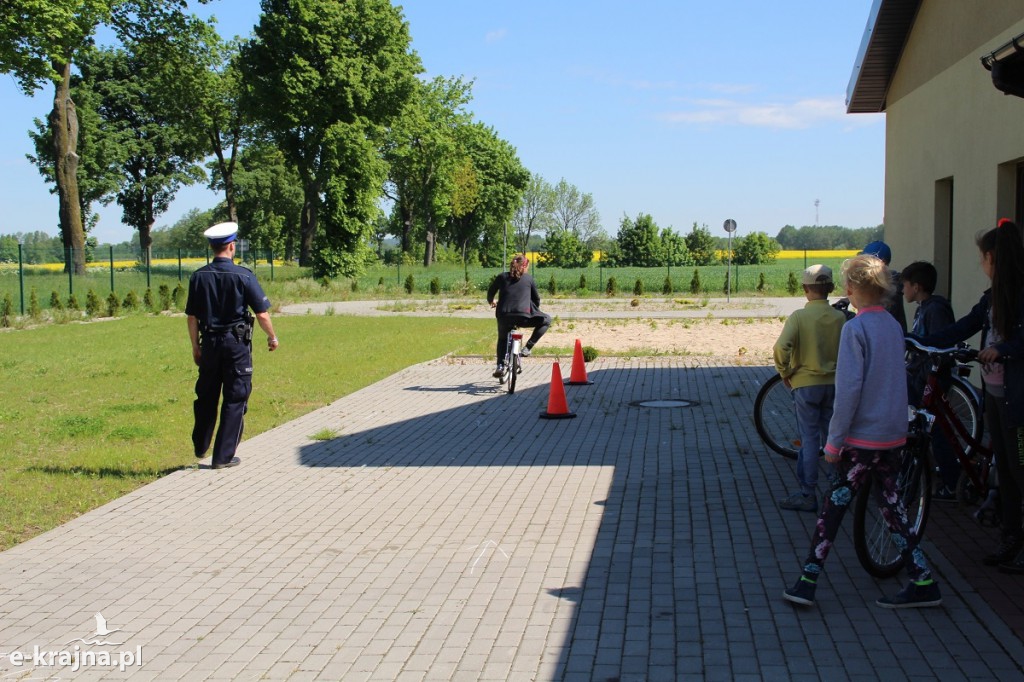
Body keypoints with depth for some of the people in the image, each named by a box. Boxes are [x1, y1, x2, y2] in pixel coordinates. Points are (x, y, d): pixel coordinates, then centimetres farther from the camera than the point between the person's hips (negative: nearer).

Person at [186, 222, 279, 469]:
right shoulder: (243, 276, -12)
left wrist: (195, 346, 13)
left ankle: (200, 447, 33)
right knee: (234, 400, 5)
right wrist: (272, 337, 6)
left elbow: (192, 316, 3)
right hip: (237, 343, -4)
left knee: (206, 396, 19)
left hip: (210, 343, 4)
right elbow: (262, 313, -10)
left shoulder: (198, 277, -1)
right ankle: (223, 456, 7)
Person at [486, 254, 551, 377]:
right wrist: (535, 310, 41)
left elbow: (490, 292, 28)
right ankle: (527, 347, 11)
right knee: (546, 320, 21)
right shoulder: (528, 278, 14)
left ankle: (500, 366, 13)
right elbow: (537, 298, 21)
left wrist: (491, 302, 50)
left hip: (503, 316, 3)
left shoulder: (502, 277, 17)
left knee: (502, 338, 31)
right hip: (523, 316, -3)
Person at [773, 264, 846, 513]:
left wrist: (785, 373, -8)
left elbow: (781, 348, -23)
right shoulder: (840, 318, -1)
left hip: (806, 384, -3)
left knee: (809, 439, 1)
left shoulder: (799, 317, -12)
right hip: (834, 383, 4)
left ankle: (807, 495, 3)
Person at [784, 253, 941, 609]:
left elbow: (848, 389, -18)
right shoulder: (894, 325, 8)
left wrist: (834, 440, -12)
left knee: (833, 507, 0)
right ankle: (923, 582, 14)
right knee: (890, 503, 14)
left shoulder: (855, 328, -15)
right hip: (893, 434, 7)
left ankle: (807, 582, 5)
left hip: (863, 437, -7)